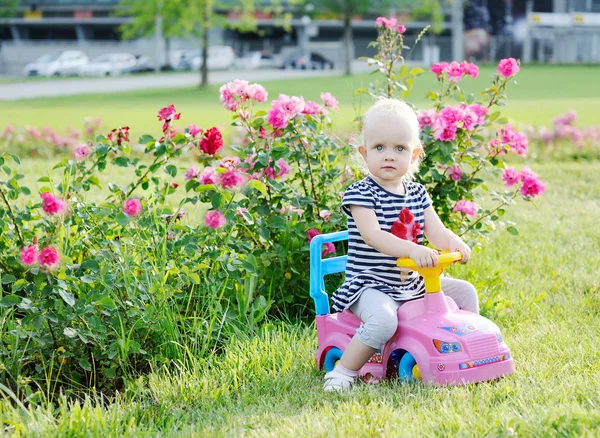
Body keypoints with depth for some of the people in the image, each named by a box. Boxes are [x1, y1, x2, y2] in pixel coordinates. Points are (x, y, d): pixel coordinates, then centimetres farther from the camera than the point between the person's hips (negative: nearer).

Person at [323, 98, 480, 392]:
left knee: (465, 292, 9)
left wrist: (453, 241, -23)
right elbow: (372, 235, -26)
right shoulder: (361, 194, -13)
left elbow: (436, 231, 2)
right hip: (371, 286, -7)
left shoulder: (417, 194, 9)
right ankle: (344, 370, -20)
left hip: (413, 284, 7)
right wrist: (412, 249, -40)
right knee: (384, 319, -36)